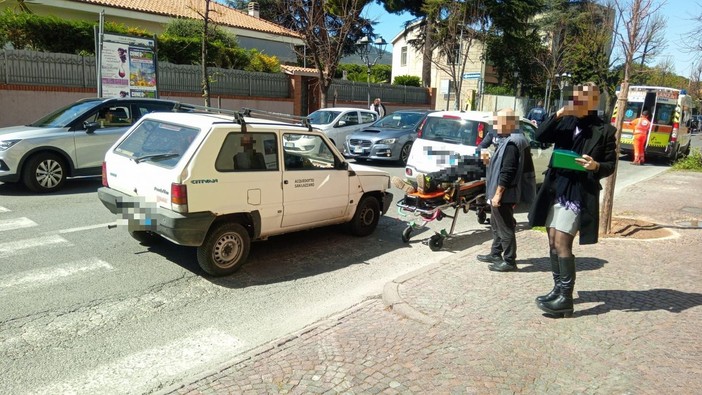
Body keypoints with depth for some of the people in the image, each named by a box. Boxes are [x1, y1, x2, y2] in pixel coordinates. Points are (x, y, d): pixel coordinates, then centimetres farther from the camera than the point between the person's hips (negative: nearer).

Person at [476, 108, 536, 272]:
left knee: (505, 228, -2)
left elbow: (507, 172, -24)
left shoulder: (511, 143, -20)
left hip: (504, 194, -11)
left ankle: (509, 261, 7)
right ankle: (495, 254, 33)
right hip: (502, 193, 11)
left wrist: (497, 194, -22)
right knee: (496, 225, 20)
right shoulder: (510, 140, 13)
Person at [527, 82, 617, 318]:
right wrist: (558, 114, -12)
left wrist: (596, 166, -21)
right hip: (555, 190, 6)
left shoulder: (605, 130, -1)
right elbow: (540, 137, -3)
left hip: (580, 194, -6)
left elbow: (611, 165, 0)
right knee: (553, 241, 10)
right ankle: (558, 289, 22)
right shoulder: (566, 122, 10)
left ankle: (566, 298, -1)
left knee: (561, 243, -10)